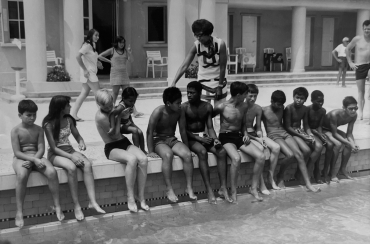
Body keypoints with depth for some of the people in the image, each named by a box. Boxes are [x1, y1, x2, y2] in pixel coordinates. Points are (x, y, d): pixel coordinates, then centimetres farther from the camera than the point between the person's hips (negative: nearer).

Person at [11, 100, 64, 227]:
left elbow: (41, 149, -1)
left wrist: (32, 160, -19)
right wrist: (34, 160, -22)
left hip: (37, 157, 3)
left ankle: (57, 207, -16)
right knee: (22, 176, -37)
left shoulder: (39, 129, 6)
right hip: (21, 158, -3)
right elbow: (17, 152, -10)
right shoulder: (15, 131, -3)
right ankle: (19, 212, -26)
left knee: (52, 172, -27)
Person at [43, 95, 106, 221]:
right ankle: (77, 206, -27)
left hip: (69, 150, 5)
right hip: (56, 154, -5)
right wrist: (71, 156, -24)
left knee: (88, 164, -25)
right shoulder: (49, 124, -11)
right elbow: (53, 147, -14)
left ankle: (92, 201, -29)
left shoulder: (68, 119, 6)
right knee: (71, 167, -36)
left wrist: (81, 142, -8)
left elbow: (77, 136, 16)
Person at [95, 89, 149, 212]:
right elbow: (115, 135, -12)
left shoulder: (112, 110, 9)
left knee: (143, 159, -24)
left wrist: (123, 115, 1)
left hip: (125, 142, 7)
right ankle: (130, 197, -25)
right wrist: (119, 116, -6)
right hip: (112, 148, -7)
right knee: (132, 159, -37)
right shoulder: (101, 116, -15)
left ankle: (141, 197, -18)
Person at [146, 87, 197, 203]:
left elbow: (183, 131, 5)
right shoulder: (158, 112, -18)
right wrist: (150, 151, -18)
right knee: (168, 155, -37)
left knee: (187, 154, -24)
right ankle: (169, 190, -27)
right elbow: (149, 131, -16)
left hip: (172, 140, 5)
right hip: (158, 140, -4)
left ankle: (189, 188, -14)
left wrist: (187, 148, 6)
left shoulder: (180, 112, -4)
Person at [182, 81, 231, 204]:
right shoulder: (184, 107, -7)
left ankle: (223, 188, -21)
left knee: (222, 151, -23)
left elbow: (210, 127, 4)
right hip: (190, 138, -4)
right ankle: (209, 190, -32)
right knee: (202, 152, -35)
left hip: (204, 137, 4)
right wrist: (199, 138, -20)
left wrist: (215, 139, -16)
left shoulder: (207, 107, 6)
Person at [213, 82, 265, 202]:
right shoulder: (222, 107, -11)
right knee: (236, 158, -37)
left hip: (239, 136, 6)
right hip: (226, 137, -6)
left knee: (261, 156, -15)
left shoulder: (244, 107, 7)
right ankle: (233, 193, -22)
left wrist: (245, 134, 3)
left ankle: (254, 188, 0)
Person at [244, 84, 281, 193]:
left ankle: (271, 176, 1)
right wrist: (257, 139, -19)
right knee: (259, 148, -33)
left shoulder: (258, 108, 5)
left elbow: (258, 127, 12)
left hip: (254, 133, 7)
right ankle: (261, 184, -24)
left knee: (276, 147, -13)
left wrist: (261, 137, -10)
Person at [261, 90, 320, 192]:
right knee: (290, 155, -28)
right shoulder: (264, 110, -2)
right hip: (273, 135, -6)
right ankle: (280, 176, -2)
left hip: (284, 133, 6)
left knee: (299, 154, -18)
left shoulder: (282, 108, 16)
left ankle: (308, 183, -16)